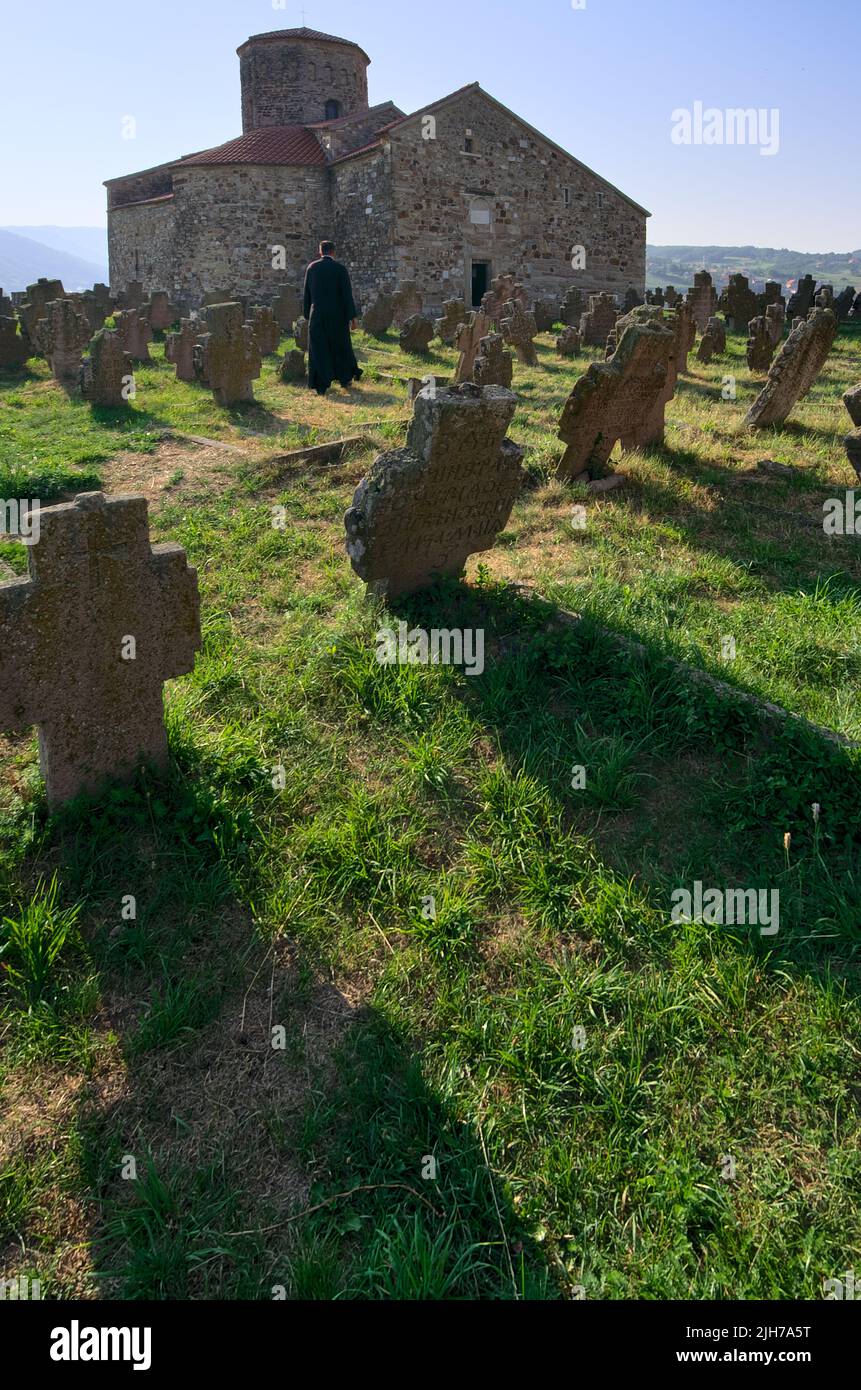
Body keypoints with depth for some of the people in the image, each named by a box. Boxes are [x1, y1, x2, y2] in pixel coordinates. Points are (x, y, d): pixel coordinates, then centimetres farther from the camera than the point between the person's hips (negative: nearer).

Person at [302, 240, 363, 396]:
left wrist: (307, 314, 15)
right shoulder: (340, 268, -6)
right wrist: (352, 316, -5)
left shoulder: (311, 268, 2)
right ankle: (345, 379, 26)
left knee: (318, 349, 5)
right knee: (341, 346, 16)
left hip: (317, 315, 1)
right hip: (337, 314, -1)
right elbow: (347, 294, -9)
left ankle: (321, 386, 2)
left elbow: (306, 294, 6)